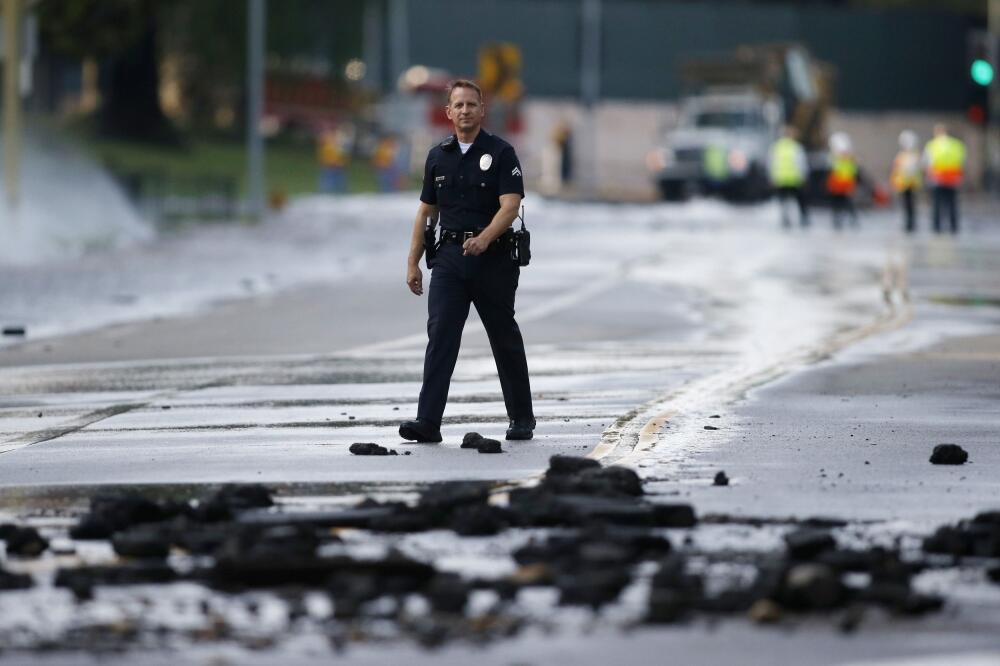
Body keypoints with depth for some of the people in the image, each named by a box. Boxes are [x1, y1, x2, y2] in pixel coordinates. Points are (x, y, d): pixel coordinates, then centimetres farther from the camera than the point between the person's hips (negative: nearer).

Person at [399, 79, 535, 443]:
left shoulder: (500, 153, -4)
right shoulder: (438, 156, 10)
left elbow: (510, 206, -15)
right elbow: (426, 211, 16)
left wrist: (485, 238, -32)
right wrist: (413, 262, 12)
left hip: (493, 258, -3)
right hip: (450, 257, 3)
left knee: (505, 339, 8)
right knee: (440, 336, -10)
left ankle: (522, 417, 23)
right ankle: (428, 421, -17)